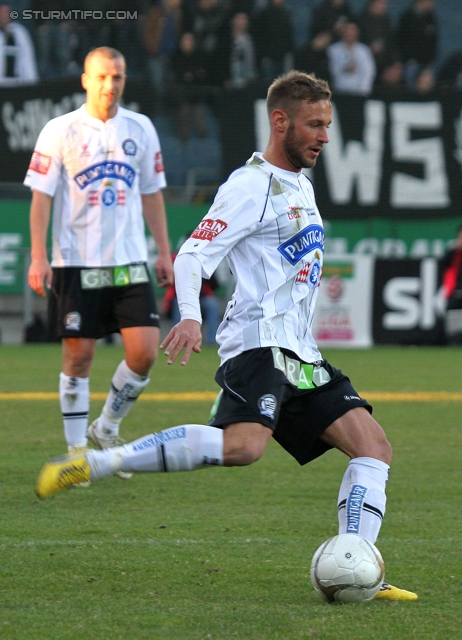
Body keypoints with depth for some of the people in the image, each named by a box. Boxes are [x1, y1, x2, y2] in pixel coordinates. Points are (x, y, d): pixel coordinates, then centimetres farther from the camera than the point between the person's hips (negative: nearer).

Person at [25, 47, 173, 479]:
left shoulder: (140, 129, 9)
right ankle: (77, 450, 10)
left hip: (129, 261, 3)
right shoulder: (61, 131, -2)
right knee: (78, 355, -2)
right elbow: (41, 195, -3)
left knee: (144, 351, -6)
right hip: (76, 262, -3)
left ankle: (106, 429, 16)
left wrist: (164, 252, 12)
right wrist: (38, 258, -10)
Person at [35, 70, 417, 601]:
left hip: (299, 355, 10)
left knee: (373, 448, 0)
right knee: (243, 446, -32)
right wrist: (190, 317, -31)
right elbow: (193, 255, -15)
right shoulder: (251, 185, -6)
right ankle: (90, 465, -29)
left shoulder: (302, 186, 22)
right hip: (258, 341, -10)